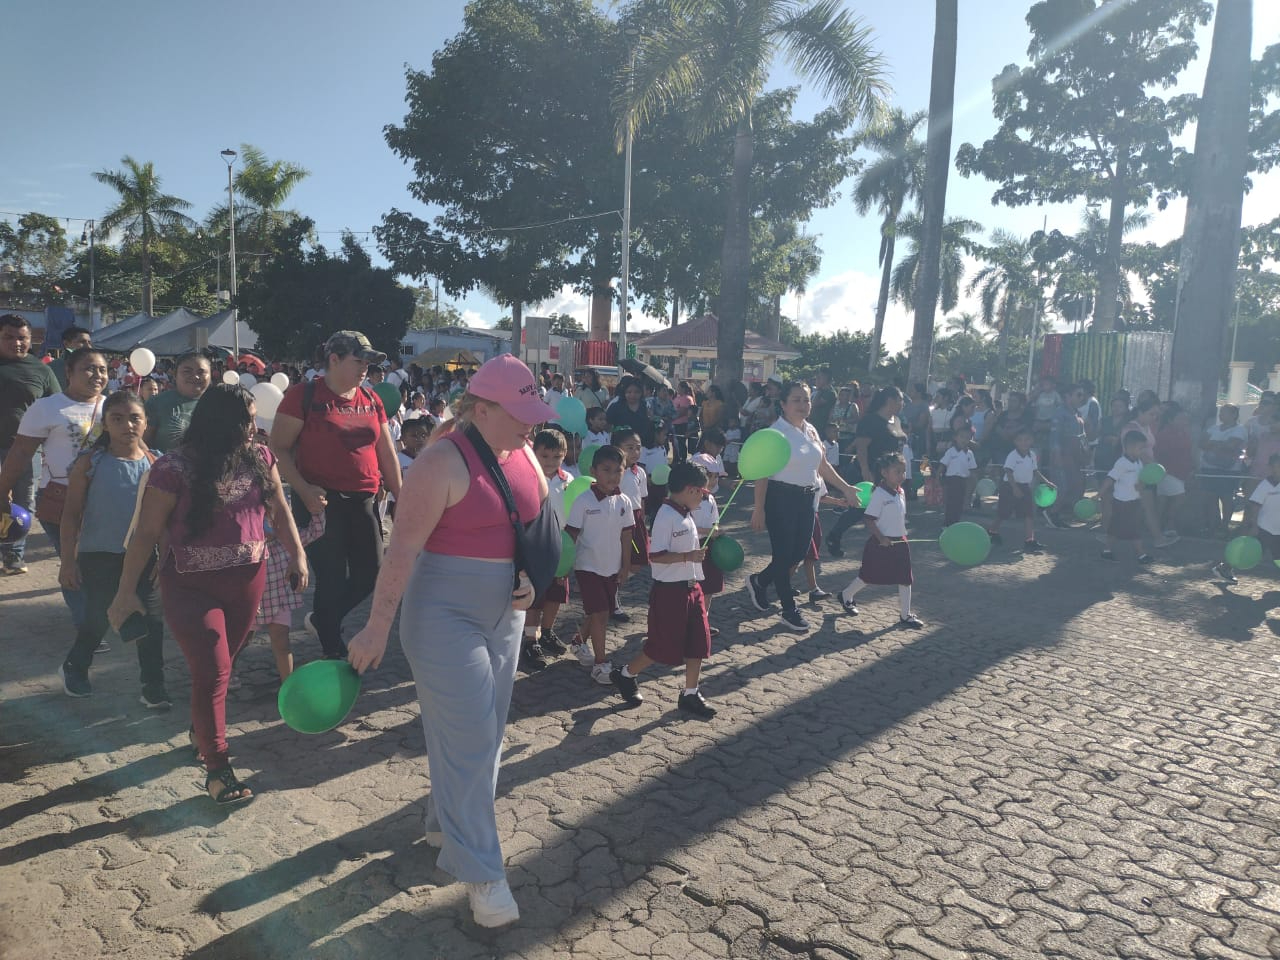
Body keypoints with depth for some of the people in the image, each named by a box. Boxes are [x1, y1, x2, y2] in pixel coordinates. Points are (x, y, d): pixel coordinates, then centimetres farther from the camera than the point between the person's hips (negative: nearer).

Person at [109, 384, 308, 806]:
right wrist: (126, 592, -10)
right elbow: (146, 533, -11)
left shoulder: (259, 458, 0)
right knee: (214, 672, -4)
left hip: (247, 581, 5)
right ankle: (217, 769, 7)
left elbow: (280, 511, 7)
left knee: (216, 667, 18)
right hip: (191, 586, -4)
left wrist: (297, 555, -3)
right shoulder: (175, 468, -15)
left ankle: (201, 731, 43)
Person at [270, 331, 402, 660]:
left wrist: (399, 497, 11)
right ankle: (334, 653, 19)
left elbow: (387, 453, 14)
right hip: (321, 502, -5)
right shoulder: (304, 395, -6)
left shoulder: (371, 400, 10)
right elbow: (279, 448, -8)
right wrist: (304, 490, -21)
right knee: (333, 579, 0)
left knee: (370, 575, 7)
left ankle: (319, 620, 34)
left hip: (364, 502, 6)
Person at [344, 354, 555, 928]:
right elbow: (403, 548, -20)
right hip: (445, 617, -7)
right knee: (469, 740, -2)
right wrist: (376, 628, -20)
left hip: (504, 617, 7)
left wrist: (530, 577, -4)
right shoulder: (443, 462, -19)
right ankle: (480, 873, 11)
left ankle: (445, 822, 39)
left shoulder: (523, 454, 3)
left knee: (482, 733, 18)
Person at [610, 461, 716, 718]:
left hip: (691, 588, 9)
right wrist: (688, 556, -27)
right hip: (669, 590, -9)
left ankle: (690, 694, 19)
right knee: (662, 646, 1)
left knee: (698, 642, 8)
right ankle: (626, 675, 23)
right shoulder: (666, 516, -18)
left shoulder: (687, 515, 11)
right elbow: (655, 556, -22)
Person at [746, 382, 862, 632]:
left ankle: (759, 581, 33)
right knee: (784, 553, 2)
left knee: (799, 551, 11)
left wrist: (846, 488, 15)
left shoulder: (811, 431, 9)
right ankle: (789, 610, 16)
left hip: (806, 498, 8)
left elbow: (823, 466, 18)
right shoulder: (775, 432, -13)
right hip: (781, 498, -8)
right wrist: (759, 509, -19)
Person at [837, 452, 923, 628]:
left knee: (905, 579, 5)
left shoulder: (900, 492, 7)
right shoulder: (879, 494, -17)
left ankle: (905, 615, 13)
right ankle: (846, 596, 32)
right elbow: (870, 520, -19)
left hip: (899, 542, 7)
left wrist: (903, 536, 13)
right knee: (868, 576, 8)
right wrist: (881, 539, -24)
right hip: (881, 543, -7)